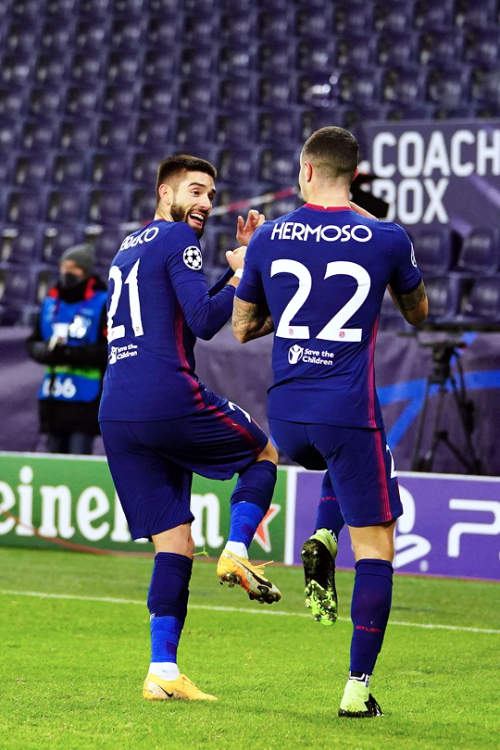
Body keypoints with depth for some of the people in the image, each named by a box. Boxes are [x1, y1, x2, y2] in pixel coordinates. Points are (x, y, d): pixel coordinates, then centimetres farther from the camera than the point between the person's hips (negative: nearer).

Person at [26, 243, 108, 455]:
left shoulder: (102, 303, -5)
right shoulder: (51, 301, 12)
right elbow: (33, 342, 16)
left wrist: (72, 354, -20)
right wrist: (45, 352, -8)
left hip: (84, 399, -6)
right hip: (53, 397, 6)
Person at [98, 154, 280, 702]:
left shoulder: (129, 247, 25)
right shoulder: (178, 238, -2)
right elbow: (204, 322, -11)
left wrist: (239, 261, 25)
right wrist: (244, 274, 0)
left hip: (116, 416, 7)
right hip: (170, 401, -7)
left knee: (174, 546, 6)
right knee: (264, 454, 19)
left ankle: (163, 672, -4)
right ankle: (236, 550, -3)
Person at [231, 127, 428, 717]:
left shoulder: (268, 238, 2)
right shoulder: (387, 239, -4)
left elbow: (242, 327, 13)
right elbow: (417, 313, 17)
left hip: (285, 417, 4)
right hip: (348, 415, -4)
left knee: (345, 462, 37)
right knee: (375, 551, 6)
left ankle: (322, 540, 8)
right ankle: (358, 686, -1)